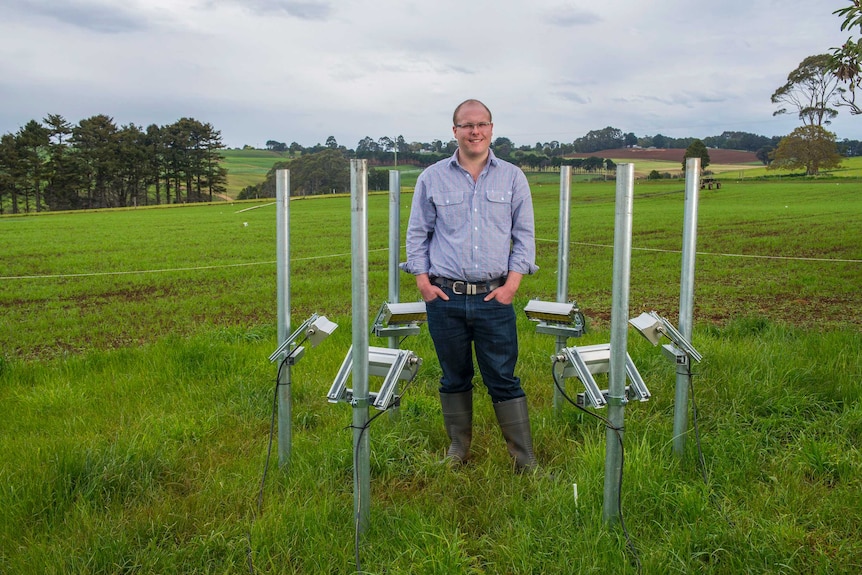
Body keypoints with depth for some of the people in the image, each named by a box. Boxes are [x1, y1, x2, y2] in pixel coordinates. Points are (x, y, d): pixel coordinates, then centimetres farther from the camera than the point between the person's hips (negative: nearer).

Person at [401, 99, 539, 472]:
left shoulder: (512, 178, 6)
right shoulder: (432, 178, 5)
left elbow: (525, 234, 7)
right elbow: (418, 234, 9)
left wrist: (513, 282, -4)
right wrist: (423, 280, -1)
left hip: (494, 298, -1)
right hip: (444, 298, 1)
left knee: (504, 380, 2)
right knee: (454, 378, 13)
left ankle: (525, 461, 13)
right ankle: (458, 449, 30)